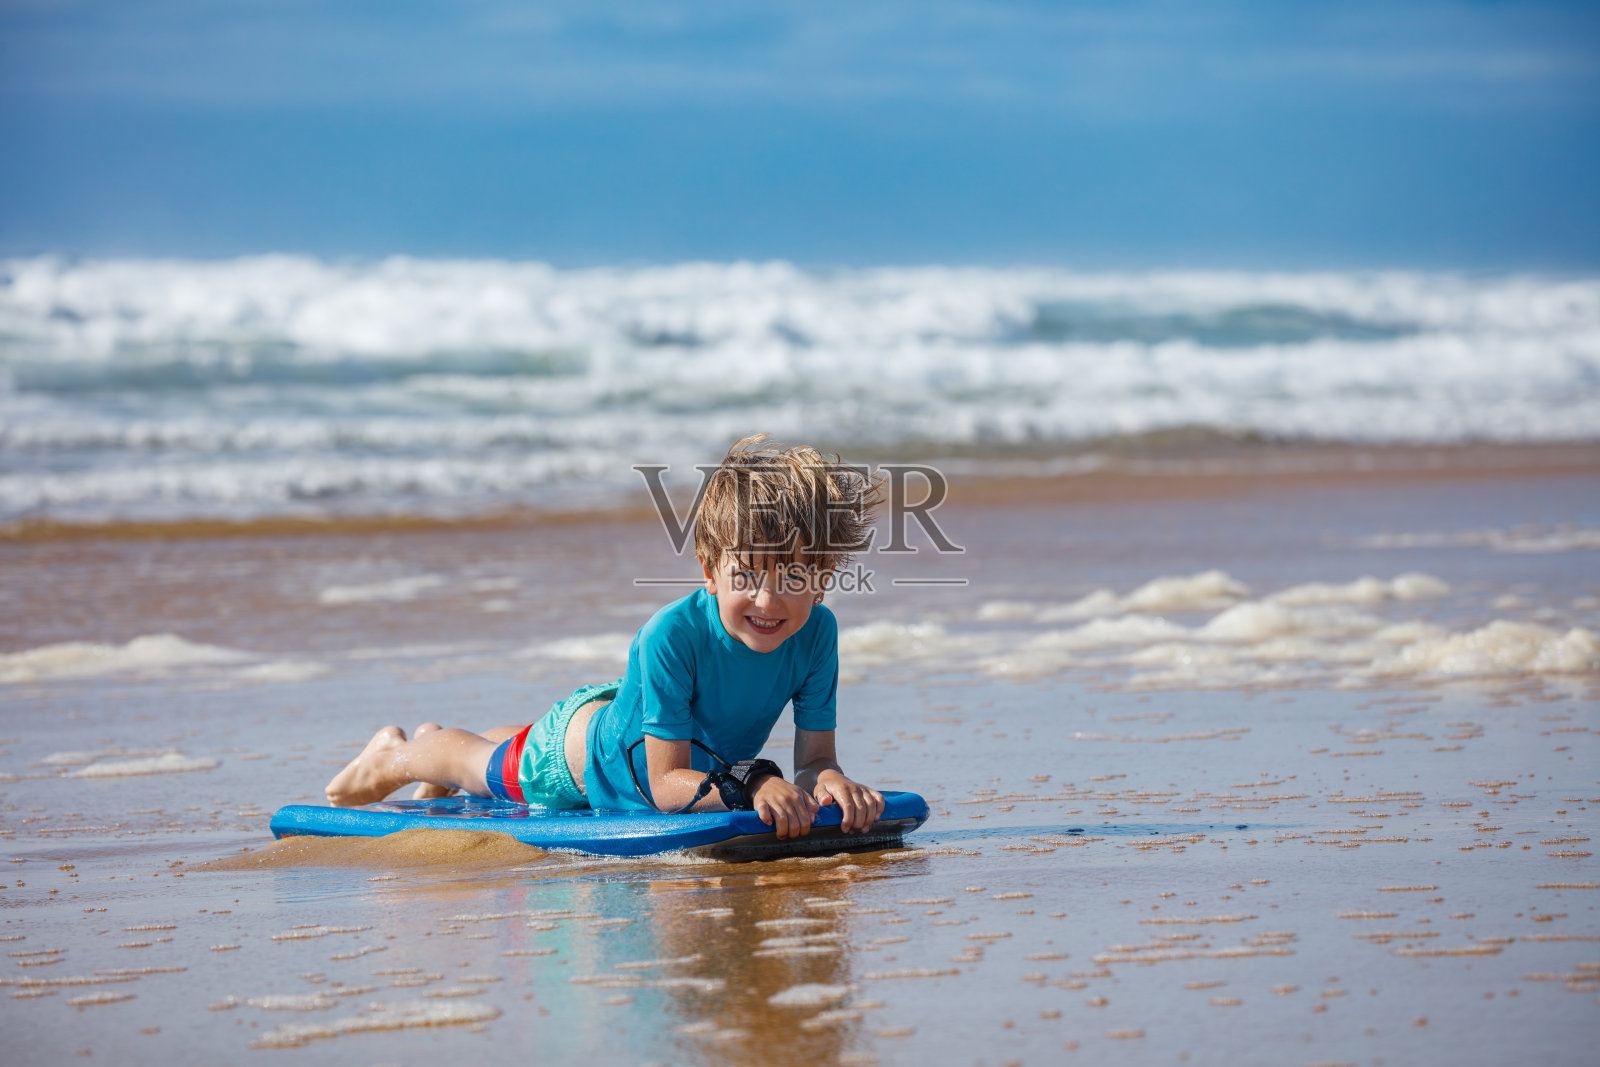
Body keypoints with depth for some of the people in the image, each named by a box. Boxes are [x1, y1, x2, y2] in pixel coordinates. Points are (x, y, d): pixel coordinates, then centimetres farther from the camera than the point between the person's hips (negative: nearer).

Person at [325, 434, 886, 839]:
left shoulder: (816, 632, -34)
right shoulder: (671, 635, -46)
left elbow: (815, 756, -28)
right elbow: (665, 783, -43)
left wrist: (826, 780, -53)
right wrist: (752, 787, -61)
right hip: (583, 741, -6)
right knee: (499, 765, 26)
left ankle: (439, 741, 68)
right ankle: (396, 754, 59)